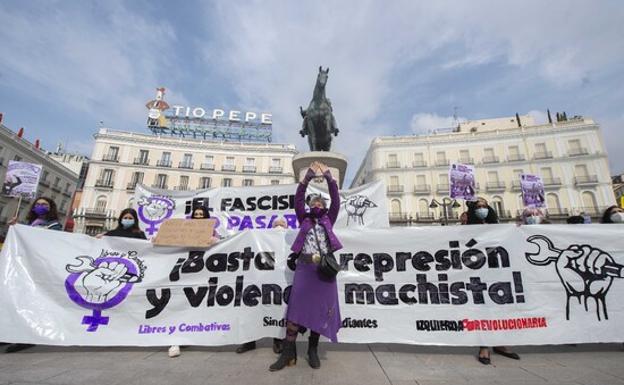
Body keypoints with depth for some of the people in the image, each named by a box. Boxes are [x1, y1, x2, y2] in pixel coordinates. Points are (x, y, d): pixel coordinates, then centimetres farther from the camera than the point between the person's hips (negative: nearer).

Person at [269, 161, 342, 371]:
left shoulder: (328, 220, 14)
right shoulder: (304, 219, 14)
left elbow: (336, 200, 2)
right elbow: (298, 199, 1)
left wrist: (329, 177, -6)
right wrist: (308, 176, -8)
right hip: (305, 267, 0)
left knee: (320, 307, 3)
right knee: (296, 305, -6)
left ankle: (312, 350, 17)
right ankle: (289, 352, 1)